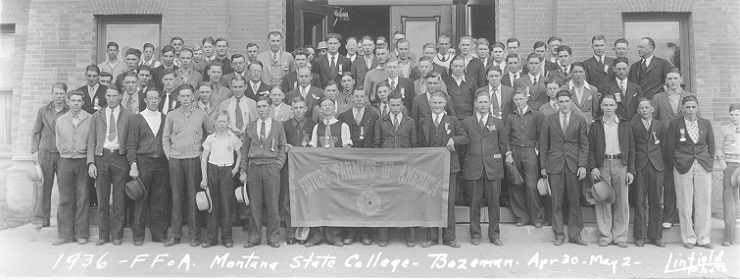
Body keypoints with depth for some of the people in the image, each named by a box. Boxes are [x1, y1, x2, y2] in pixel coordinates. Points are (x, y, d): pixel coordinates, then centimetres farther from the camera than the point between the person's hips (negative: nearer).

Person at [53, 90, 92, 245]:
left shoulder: (90, 119, 0)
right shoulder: (60, 120, 9)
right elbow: (58, 143, 16)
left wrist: (89, 160, -1)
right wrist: (66, 153, 9)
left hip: (83, 161, -2)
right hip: (65, 161, 2)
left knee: (82, 199, 0)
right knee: (65, 199, 3)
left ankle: (82, 234, 7)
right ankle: (65, 234, 10)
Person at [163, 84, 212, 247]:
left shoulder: (201, 114, 5)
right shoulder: (171, 116, 7)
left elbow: (210, 134, 15)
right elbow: (165, 138, 13)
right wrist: (169, 155, 3)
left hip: (194, 160, -1)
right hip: (175, 160, 1)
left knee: (193, 197, -1)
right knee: (176, 197, 4)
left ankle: (194, 235, 6)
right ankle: (175, 235, 11)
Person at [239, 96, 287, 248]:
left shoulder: (278, 126, 7)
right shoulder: (250, 127, 11)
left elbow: (282, 148, 10)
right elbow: (244, 150, 11)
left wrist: (278, 165, -4)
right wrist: (243, 171, 4)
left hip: (271, 167, -1)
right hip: (253, 167, 1)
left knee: (272, 204, 0)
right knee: (254, 204, 3)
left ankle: (273, 236, 11)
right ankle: (254, 236, 13)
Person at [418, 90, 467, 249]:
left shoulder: (452, 121, 6)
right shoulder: (423, 122, 9)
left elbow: (465, 138, 3)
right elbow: (419, 145, 8)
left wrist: (454, 139, -17)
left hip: (449, 166, -1)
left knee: (449, 202, 3)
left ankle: (449, 237, 12)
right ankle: (432, 237, 13)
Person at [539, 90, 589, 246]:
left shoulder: (580, 120, 6)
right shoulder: (549, 120, 6)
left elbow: (584, 145, 5)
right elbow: (543, 144, 7)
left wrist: (582, 165, -5)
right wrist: (543, 166, 2)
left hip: (573, 166, 0)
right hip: (554, 165, 0)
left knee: (574, 201, 3)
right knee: (556, 202, 2)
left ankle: (575, 234, 14)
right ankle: (559, 234, 11)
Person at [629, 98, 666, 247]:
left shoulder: (660, 125, 10)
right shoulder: (632, 125, 4)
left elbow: (664, 146, 13)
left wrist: (663, 163, 6)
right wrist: (631, 165, -1)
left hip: (656, 166, 2)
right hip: (640, 166, -2)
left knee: (656, 202, 4)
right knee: (640, 202, -1)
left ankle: (655, 236, 13)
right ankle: (640, 236, 6)